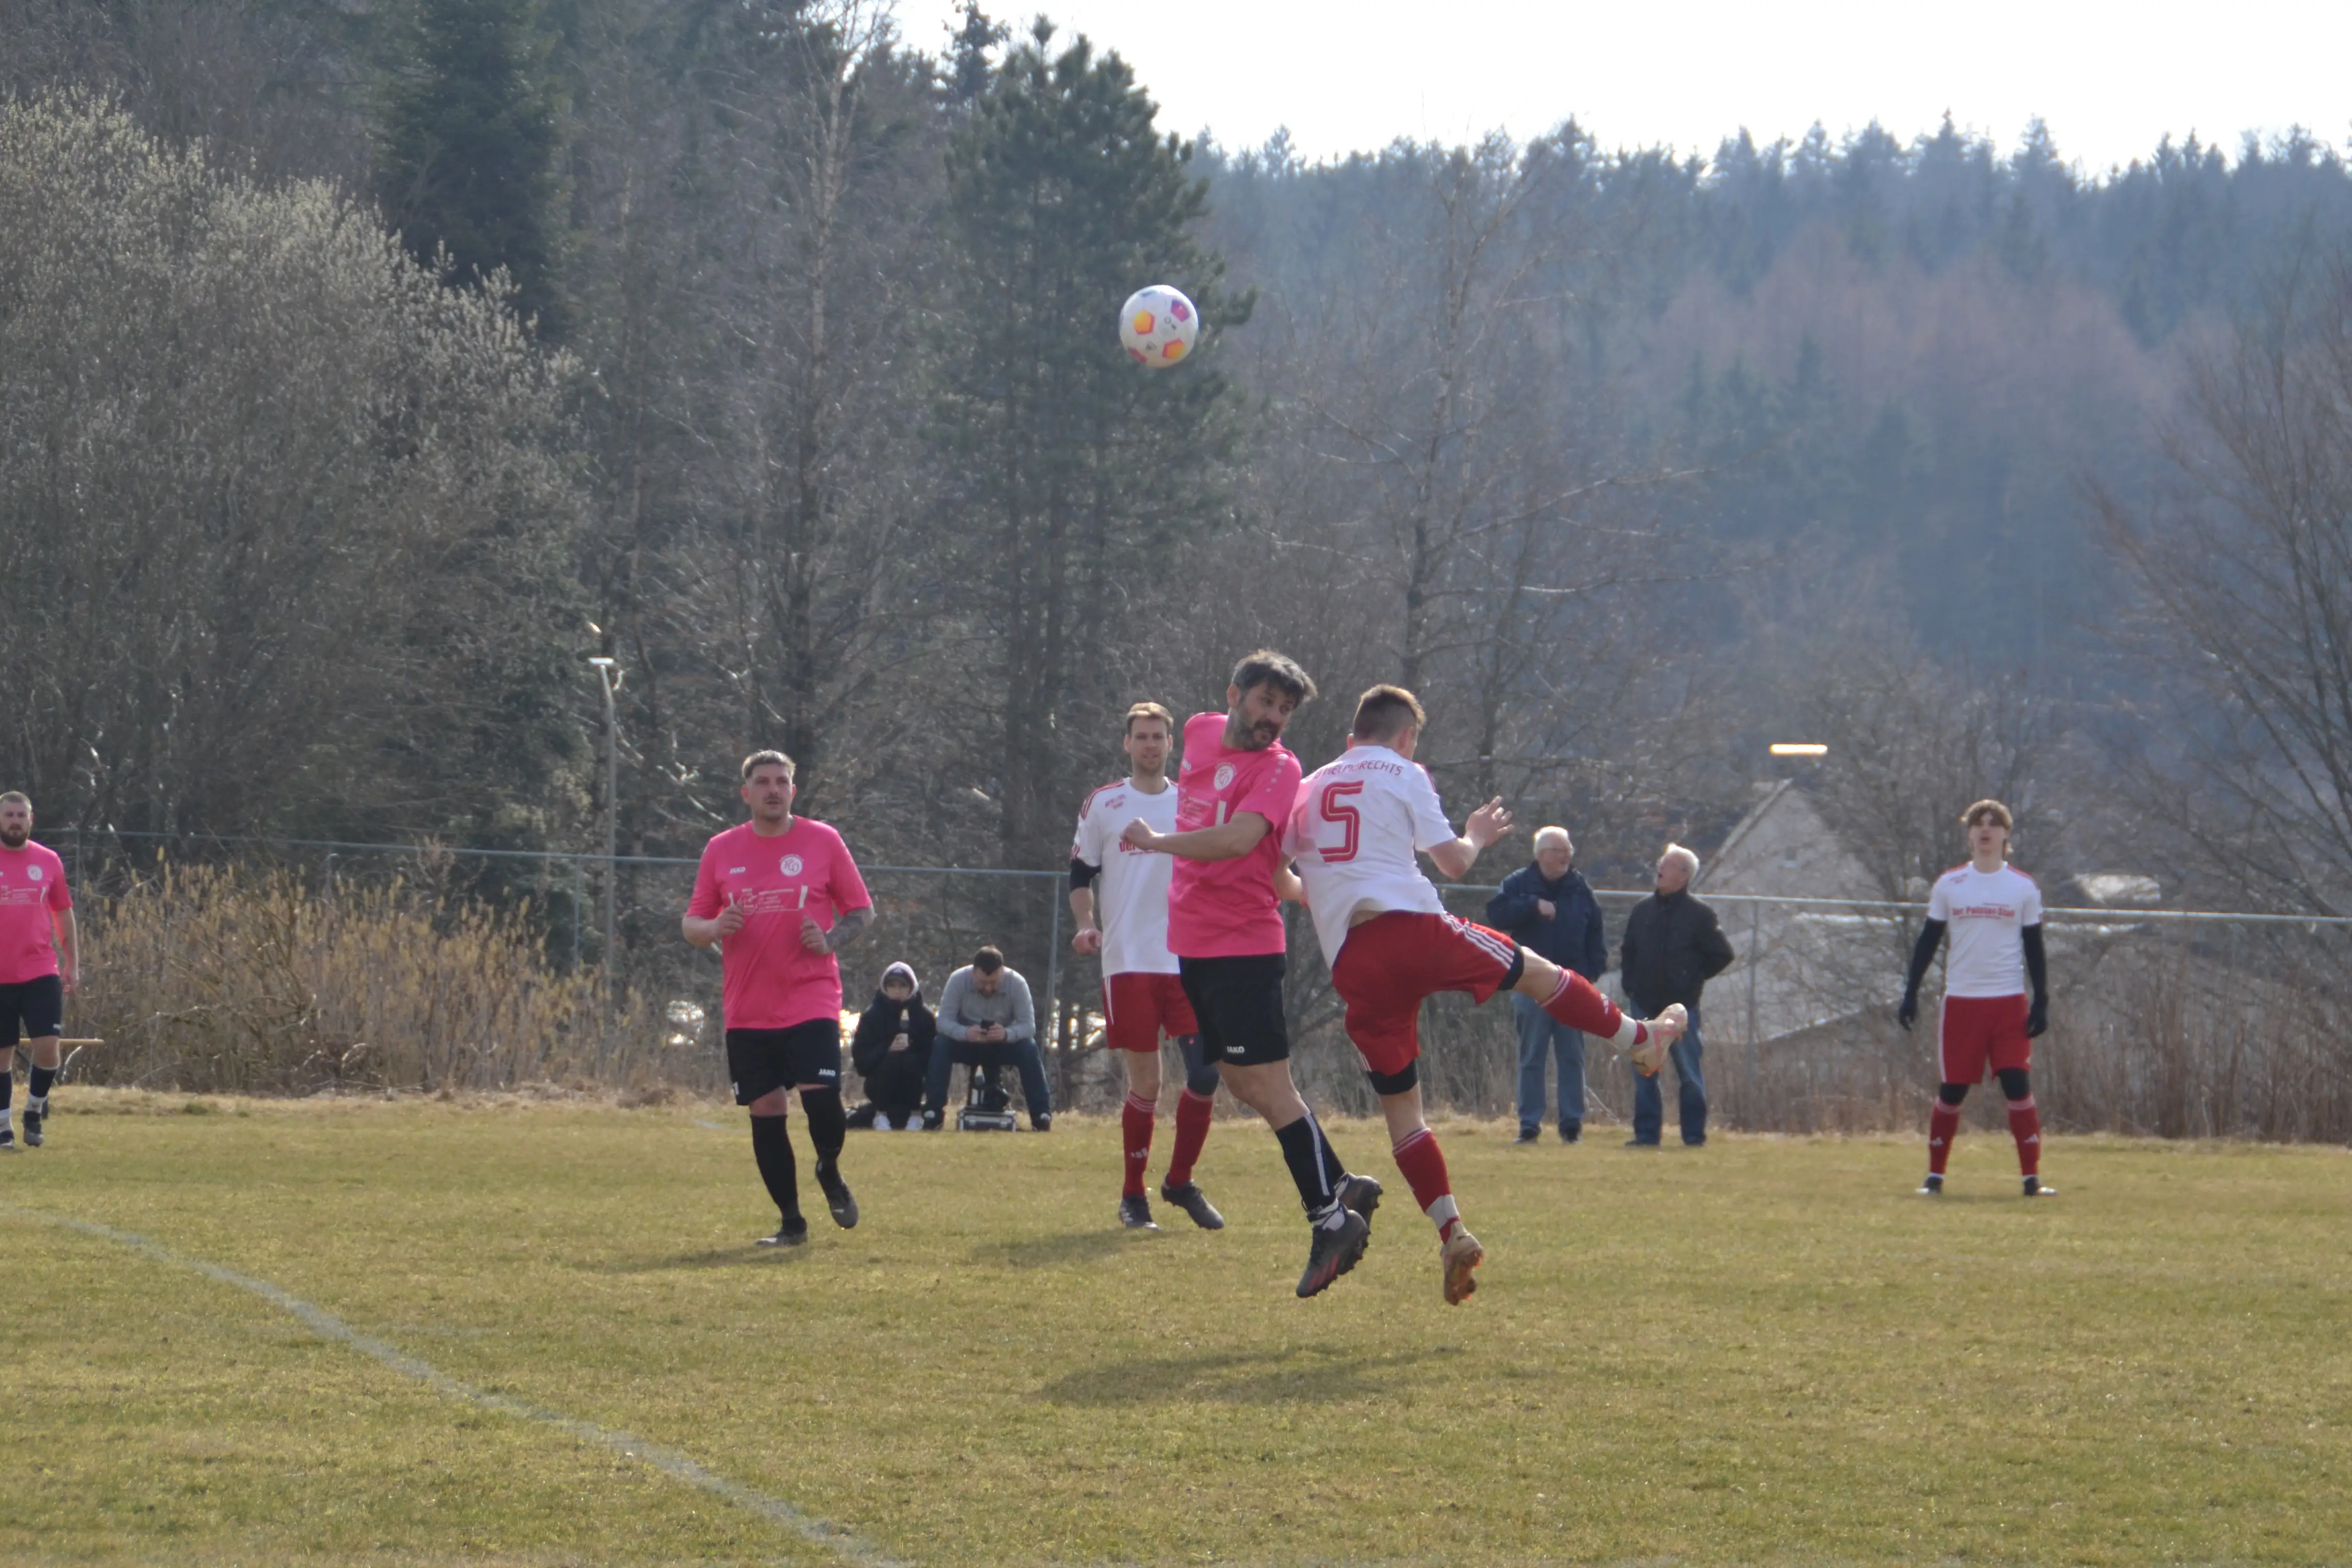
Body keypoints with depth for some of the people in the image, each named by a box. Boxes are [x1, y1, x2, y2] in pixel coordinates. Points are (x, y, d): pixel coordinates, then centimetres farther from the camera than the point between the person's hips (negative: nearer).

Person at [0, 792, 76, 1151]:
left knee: (47, 1048, -10)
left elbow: (64, 914, 14)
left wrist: (73, 965, 11)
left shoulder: (48, 861, 6)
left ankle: (35, 1111, 13)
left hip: (42, 973, 1)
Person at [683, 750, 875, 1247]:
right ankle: (791, 1222, 14)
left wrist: (830, 941, -12)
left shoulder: (822, 841, 2)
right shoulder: (722, 850, 7)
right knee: (765, 1110, 1)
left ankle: (830, 1171, 18)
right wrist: (713, 928, -12)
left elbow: (862, 910, 7)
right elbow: (691, 922, 11)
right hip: (747, 1011, 2)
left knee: (821, 1098, -15)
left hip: (811, 999, -2)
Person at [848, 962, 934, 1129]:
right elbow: (860, 1058, -12)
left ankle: (916, 1115, -15)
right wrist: (888, 1049, -27)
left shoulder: (923, 1015, -2)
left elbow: (931, 1053, -9)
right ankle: (880, 1114, -15)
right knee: (892, 1060, -32)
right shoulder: (872, 1015, -5)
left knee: (910, 1061, -31)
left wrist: (911, 1047, -27)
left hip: (911, 1084, 1)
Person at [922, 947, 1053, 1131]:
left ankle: (1042, 1116, -26)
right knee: (940, 1045, -31)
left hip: (1003, 1044, 0)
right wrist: (966, 1033, -46)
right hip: (967, 1043, 0)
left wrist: (1007, 1034, -47)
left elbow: (1029, 1026, -24)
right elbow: (944, 1021, -24)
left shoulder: (1017, 983, -21)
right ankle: (933, 1114, -29)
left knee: (1029, 1049, -30)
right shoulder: (958, 980, -22)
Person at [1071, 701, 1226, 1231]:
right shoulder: (1102, 805, 6)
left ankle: (1181, 1182, 11)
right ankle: (1133, 1196, 10)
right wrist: (1087, 924, -8)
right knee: (1145, 1084, -3)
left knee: (1206, 1073, -7)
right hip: (1128, 963, -2)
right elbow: (1080, 875, 10)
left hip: (1189, 962, 2)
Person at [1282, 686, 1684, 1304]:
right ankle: (1642, 1038, 35)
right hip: (1411, 926, -4)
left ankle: (1451, 1233, -2)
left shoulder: (1308, 789, 20)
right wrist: (1478, 835, 30)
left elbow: (1278, 879, 24)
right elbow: (1454, 862, 8)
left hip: (1352, 967, 4)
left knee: (1400, 1108, 8)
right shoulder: (1403, 775, 8)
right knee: (1533, 972, 20)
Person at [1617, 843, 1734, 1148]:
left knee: (1689, 1072, -1)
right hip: (1645, 1006, 4)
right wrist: (1629, 984, 8)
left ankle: (1695, 1135, 4)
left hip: (1681, 1008, -4)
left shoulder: (1699, 915, -3)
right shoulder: (1643, 911, 10)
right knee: (1644, 1073, 4)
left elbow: (1722, 955, 1)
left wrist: (1692, 979, -1)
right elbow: (1628, 952, 20)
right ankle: (1646, 1133, 9)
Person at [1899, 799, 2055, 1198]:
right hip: (1961, 1001, 1)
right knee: (1952, 1091, 2)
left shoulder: (2024, 888, 5)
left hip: (2009, 1002, -1)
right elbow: (1928, 941, 9)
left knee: (2019, 1087, -9)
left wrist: (2041, 1002, 0)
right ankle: (1934, 1176, 12)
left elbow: (2034, 949, 7)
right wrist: (1911, 993, 3)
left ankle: (2032, 1178, -6)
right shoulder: (1949, 885, 6)